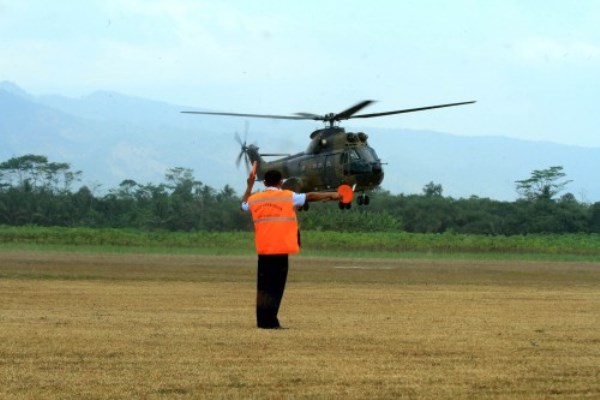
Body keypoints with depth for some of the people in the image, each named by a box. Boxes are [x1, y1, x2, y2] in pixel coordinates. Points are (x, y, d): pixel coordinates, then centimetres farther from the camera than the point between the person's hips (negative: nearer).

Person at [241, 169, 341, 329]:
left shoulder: (254, 199, 8)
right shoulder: (288, 197, -3)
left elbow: (244, 204, 29)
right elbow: (310, 196, 1)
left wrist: (249, 186, 41)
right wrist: (330, 195, 11)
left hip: (263, 250, 4)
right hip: (281, 250, -4)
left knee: (264, 285, 10)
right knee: (276, 286, -2)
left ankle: (263, 320, 9)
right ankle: (270, 321, -6)